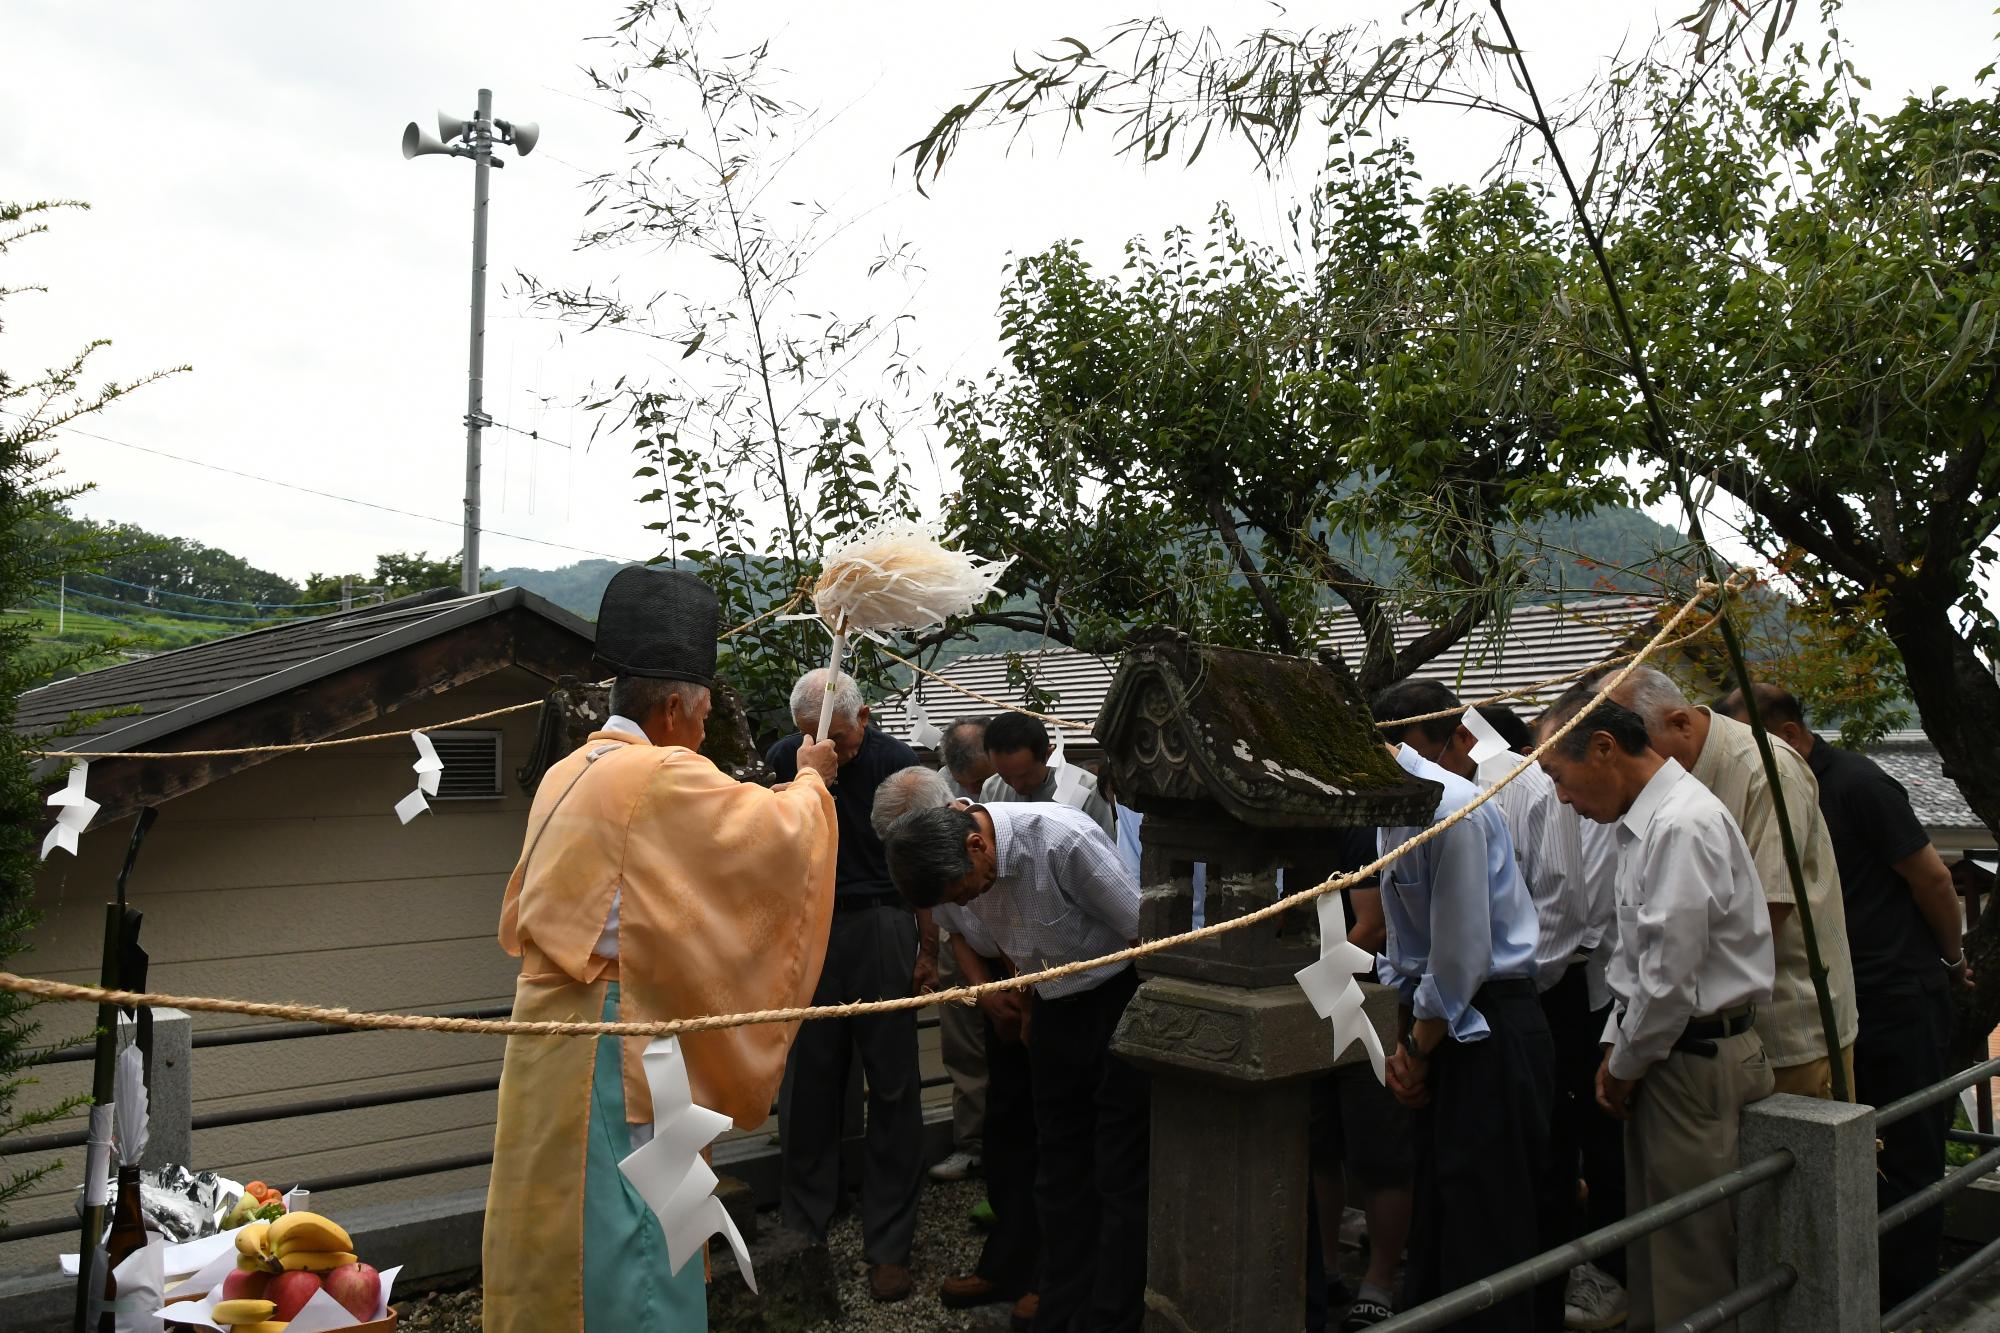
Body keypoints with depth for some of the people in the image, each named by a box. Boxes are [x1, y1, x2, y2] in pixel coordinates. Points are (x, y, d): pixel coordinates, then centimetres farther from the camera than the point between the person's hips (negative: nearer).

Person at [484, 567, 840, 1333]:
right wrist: (810, 781, 4)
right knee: (623, 1243, 2)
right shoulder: (659, 779, -18)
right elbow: (778, 831, -14)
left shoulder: (566, 776, 8)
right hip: (613, 1049, -9)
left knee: (560, 1232, 18)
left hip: (553, 1039, 9)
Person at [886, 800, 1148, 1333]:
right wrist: (987, 992, 1)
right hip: (1051, 1005, 6)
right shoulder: (950, 868, -11)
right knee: (1059, 1173, 14)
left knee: (1121, 1178, -1)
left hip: (1122, 996, -6)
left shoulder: (1064, 839, -31)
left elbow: (1143, 932, -20)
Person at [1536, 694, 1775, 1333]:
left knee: (1691, 1262, 2)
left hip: (1697, 1060, -10)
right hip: (1663, 1053, 10)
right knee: (1651, 1251, 19)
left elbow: (1669, 979, -22)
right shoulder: (1643, 820, 10)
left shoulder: (1683, 826, -21)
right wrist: (1615, 1046, 12)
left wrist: (1624, 1068, -9)